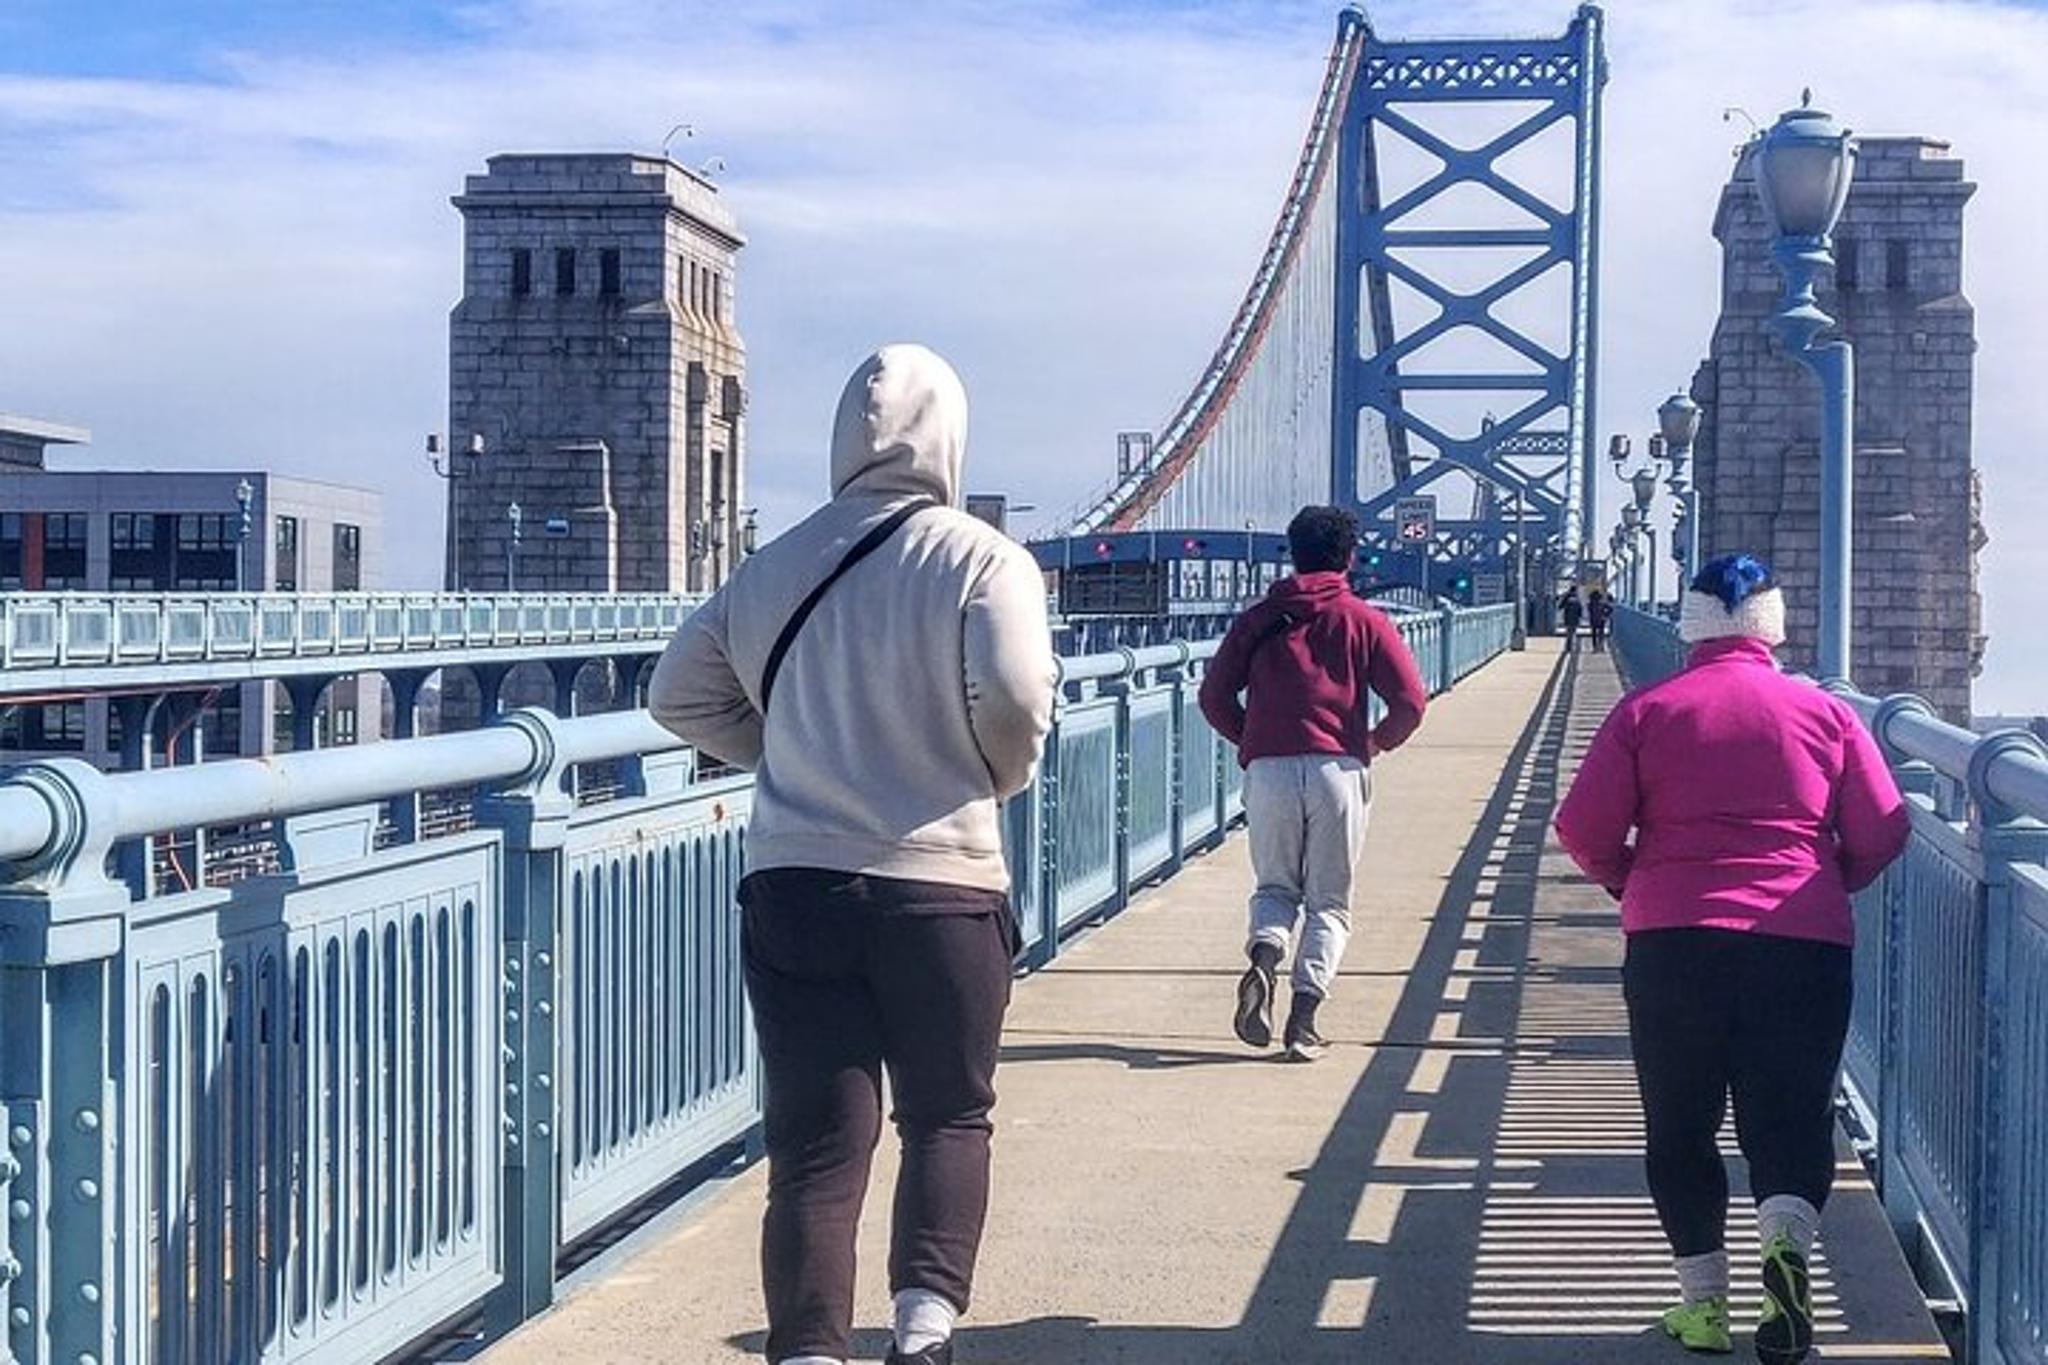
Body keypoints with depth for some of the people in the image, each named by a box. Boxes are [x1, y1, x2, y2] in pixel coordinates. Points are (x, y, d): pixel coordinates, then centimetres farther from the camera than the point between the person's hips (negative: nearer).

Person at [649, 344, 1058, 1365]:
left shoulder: (774, 568, 10)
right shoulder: (982, 559, -5)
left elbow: (677, 692, 12)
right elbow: (1015, 693, -19)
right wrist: (1005, 774, 1)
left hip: (791, 887, 3)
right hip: (942, 884, -3)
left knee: (816, 1138, 5)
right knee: (948, 1117, 15)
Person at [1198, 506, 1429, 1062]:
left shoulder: (1258, 619, 10)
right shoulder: (1363, 621, 5)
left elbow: (1214, 695, 8)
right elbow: (1410, 700, -2)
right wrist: (1379, 742, 17)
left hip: (1267, 770, 1)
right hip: (1339, 770, -1)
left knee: (1275, 886, 17)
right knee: (1329, 901, 8)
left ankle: (1264, 958, -14)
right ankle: (1305, 1014, -6)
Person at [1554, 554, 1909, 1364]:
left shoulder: (1646, 712, 3)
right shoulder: (1826, 714, 6)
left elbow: (1583, 829, -3)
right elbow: (1882, 835, 5)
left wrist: (1630, 881, 17)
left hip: (1672, 940, 0)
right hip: (1807, 944, 1)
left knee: (1681, 1127, 11)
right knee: (1789, 1117, 6)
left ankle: (1704, 1300, 11)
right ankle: (1788, 1239, -22)